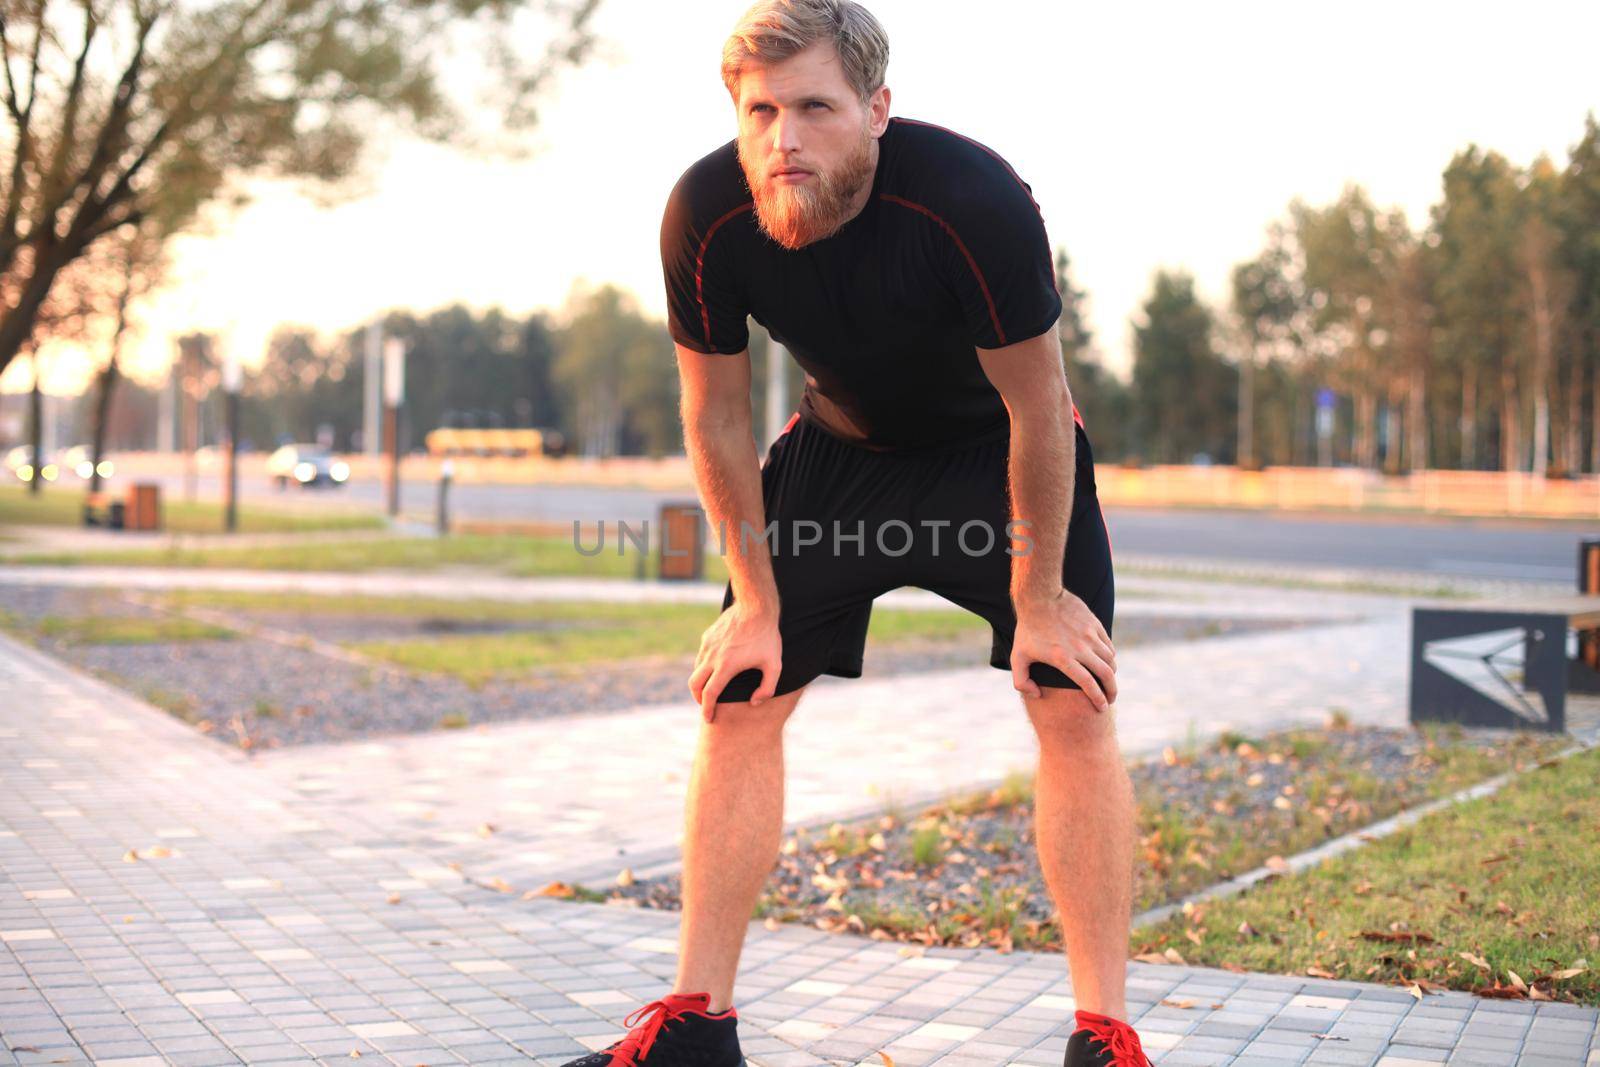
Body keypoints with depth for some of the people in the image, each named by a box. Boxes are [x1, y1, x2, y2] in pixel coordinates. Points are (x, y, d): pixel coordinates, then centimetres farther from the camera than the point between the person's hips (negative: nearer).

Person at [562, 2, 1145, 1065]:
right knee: (738, 699, -4)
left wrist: (1038, 597, -16)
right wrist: (757, 602, -7)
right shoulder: (705, 217, -25)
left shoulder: (975, 200, -35)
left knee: (1075, 703, -15)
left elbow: (1037, 412, -23)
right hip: (842, 445, 3)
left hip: (997, 450, -3)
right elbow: (718, 419, -10)